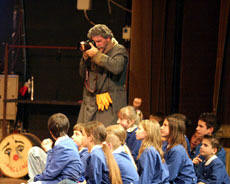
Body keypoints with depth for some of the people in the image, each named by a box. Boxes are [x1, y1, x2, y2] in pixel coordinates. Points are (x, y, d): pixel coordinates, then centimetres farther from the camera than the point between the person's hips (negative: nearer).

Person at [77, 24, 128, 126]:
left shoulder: (119, 50, 0)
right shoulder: (95, 51, 16)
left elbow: (116, 68, -22)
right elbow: (83, 75, 18)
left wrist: (97, 54, -16)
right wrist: (85, 58, 1)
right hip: (91, 102, 6)